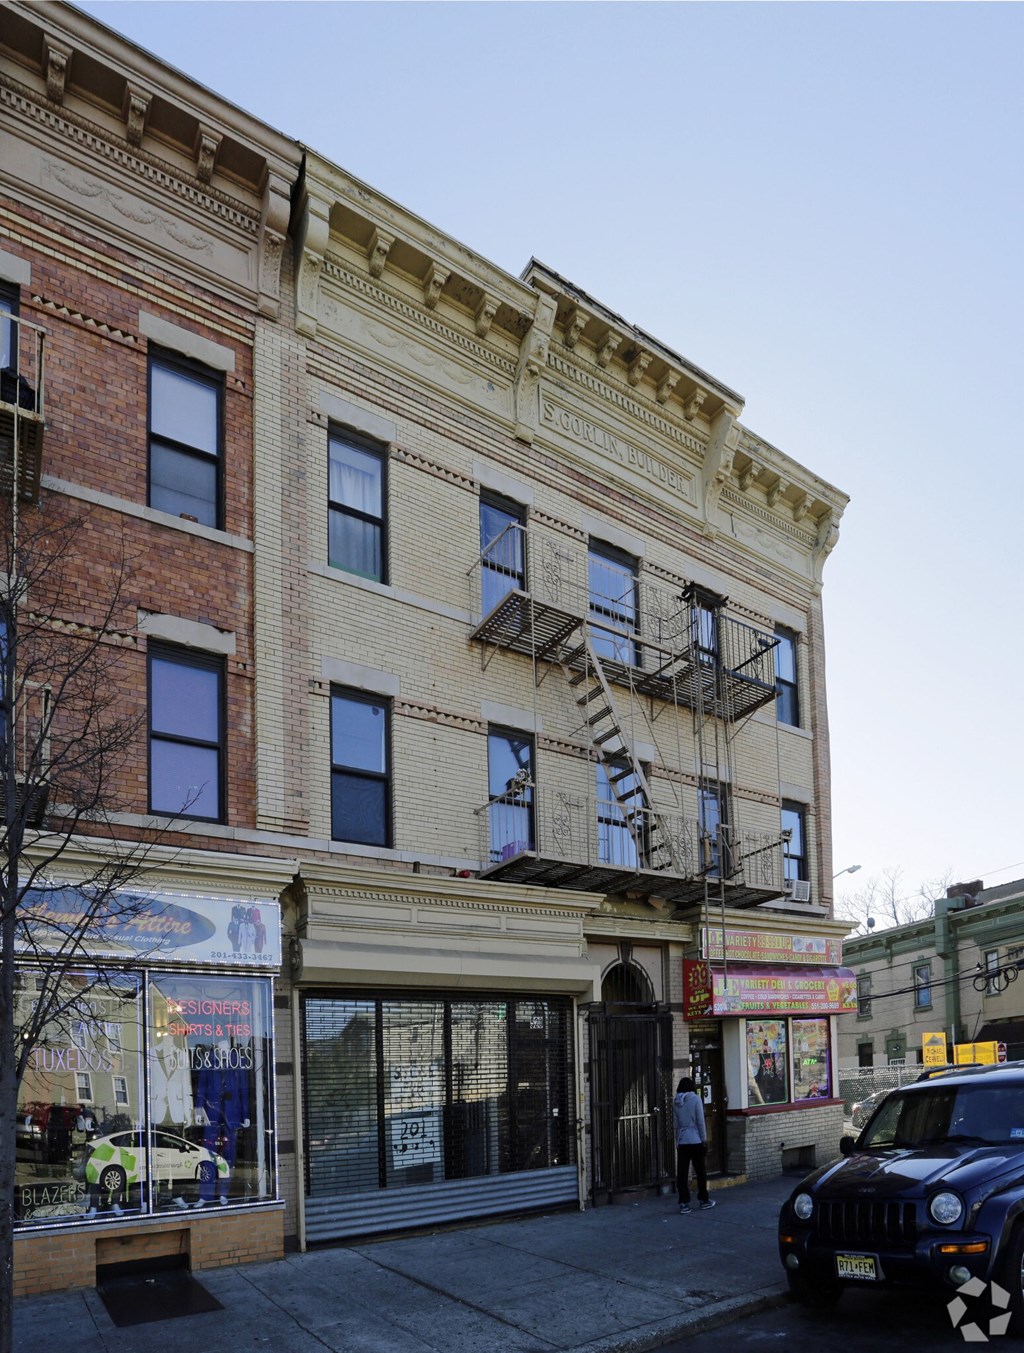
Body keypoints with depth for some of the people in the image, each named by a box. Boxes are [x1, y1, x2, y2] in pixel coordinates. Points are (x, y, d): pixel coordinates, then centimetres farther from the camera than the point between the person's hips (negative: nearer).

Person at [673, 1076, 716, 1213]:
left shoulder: (676, 1102, 5)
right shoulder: (695, 1099, -7)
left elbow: (675, 1122, 8)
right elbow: (700, 1121, -8)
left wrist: (677, 1141, 13)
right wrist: (704, 1139, -1)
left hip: (681, 1141, 3)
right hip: (696, 1140, -3)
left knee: (682, 1173, 3)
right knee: (701, 1171, 10)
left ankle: (683, 1203, 3)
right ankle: (703, 1201, 19)